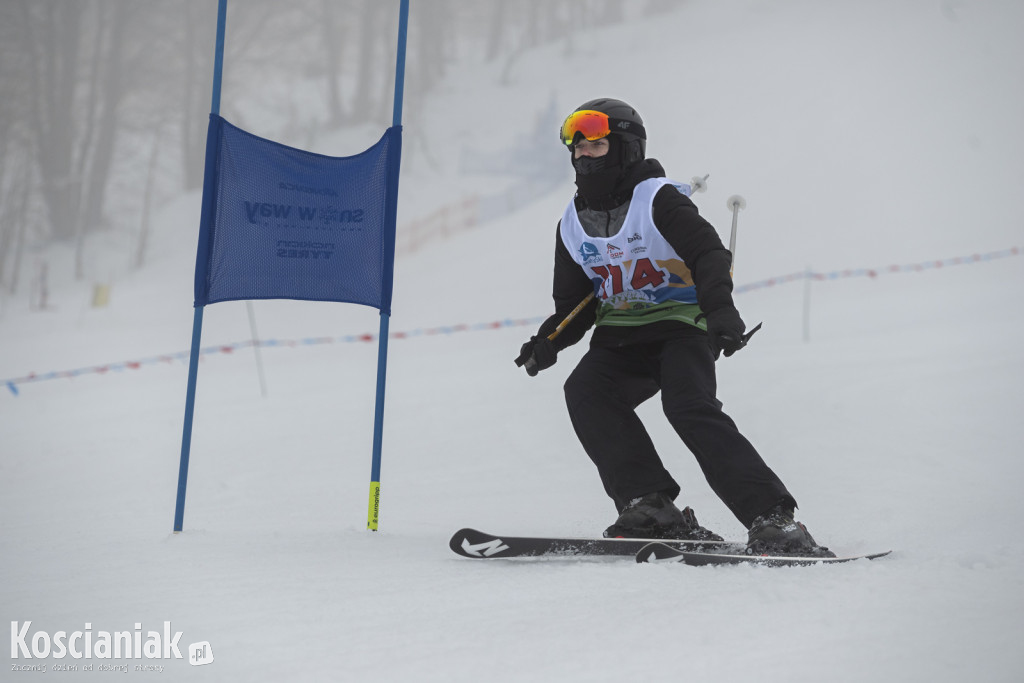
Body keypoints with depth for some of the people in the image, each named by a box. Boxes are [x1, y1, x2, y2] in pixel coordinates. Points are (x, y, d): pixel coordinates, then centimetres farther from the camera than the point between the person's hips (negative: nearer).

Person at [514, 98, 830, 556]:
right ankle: (649, 505, -22)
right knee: (585, 390, -21)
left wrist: (720, 310, -40)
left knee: (689, 406, -29)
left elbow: (708, 254, -22)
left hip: (681, 325, -6)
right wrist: (548, 342, -7)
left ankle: (771, 519, -29)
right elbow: (573, 305, 14)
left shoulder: (658, 199, -10)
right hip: (621, 337, 6)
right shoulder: (572, 225, 9)